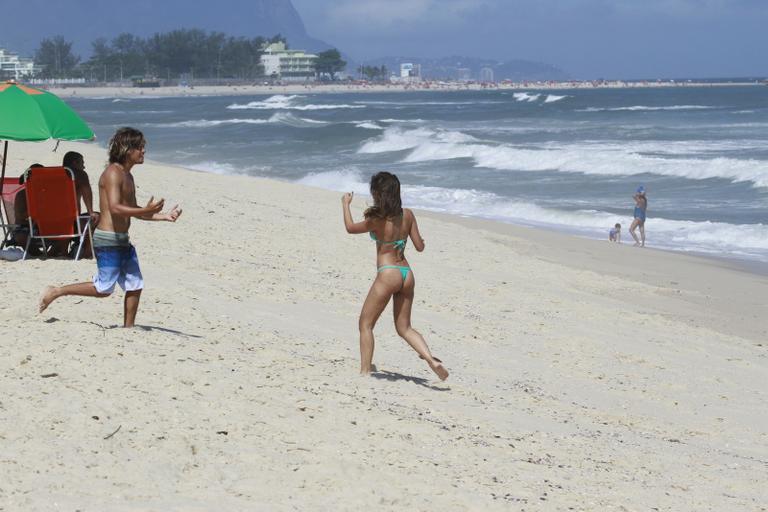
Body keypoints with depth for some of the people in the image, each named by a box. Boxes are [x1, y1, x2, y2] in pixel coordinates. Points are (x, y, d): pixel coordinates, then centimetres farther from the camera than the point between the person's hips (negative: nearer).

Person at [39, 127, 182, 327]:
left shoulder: (128, 176, 16)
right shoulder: (113, 173, -14)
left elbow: (132, 210, 23)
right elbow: (115, 208, -25)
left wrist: (164, 216, 14)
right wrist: (146, 211, -30)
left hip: (122, 241, 9)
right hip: (108, 240, -9)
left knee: (135, 286, 7)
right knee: (104, 288, -7)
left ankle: (128, 328, 16)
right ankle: (56, 292, 4)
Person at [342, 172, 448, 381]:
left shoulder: (378, 219, -12)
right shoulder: (407, 215, 2)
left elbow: (350, 228, 4)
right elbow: (419, 246, 6)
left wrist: (345, 204, 19)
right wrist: (420, 239, 29)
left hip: (388, 274, -6)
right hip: (407, 274, 6)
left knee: (365, 324, 9)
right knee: (404, 328, 14)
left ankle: (365, 371, 6)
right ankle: (432, 359, -7)